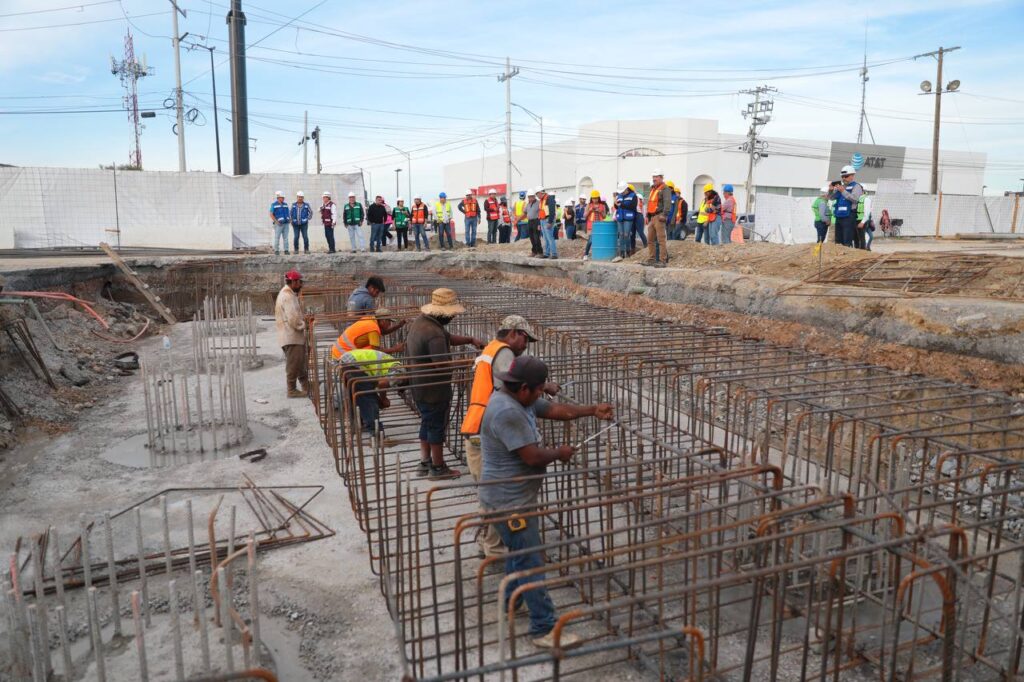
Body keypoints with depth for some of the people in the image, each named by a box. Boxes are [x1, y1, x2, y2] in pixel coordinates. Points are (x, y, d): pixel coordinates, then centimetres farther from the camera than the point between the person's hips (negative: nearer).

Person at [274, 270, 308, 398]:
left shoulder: (287, 294, 15)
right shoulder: (288, 296, -19)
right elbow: (293, 319, -25)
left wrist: (303, 318, 7)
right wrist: (303, 325, -10)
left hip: (294, 336, 11)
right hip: (292, 336, -11)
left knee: (300, 362, 17)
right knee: (293, 364, -3)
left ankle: (305, 386, 26)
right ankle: (292, 390, 5)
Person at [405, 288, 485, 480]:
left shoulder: (421, 321, 4)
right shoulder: (434, 334, -28)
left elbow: (448, 337, 16)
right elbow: (442, 366, -30)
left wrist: (471, 339, 6)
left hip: (419, 386, 9)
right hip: (433, 389, -9)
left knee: (427, 423, 20)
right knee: (437, 426, 4)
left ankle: (425, 462, 31)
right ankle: (438, 468, 17)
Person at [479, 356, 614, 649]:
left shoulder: (520, 400, 4)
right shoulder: (507, 412, -29)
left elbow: (556, 410, 11)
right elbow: (533, 457, -28)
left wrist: (593, 410, 5)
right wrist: (559, 453, -9)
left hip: (515, 498, 11)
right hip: (510, 503, -11)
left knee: (520, 551, 28)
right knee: (531, 563, -3)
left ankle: (511, 599, 48)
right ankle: (544, 629, 5)